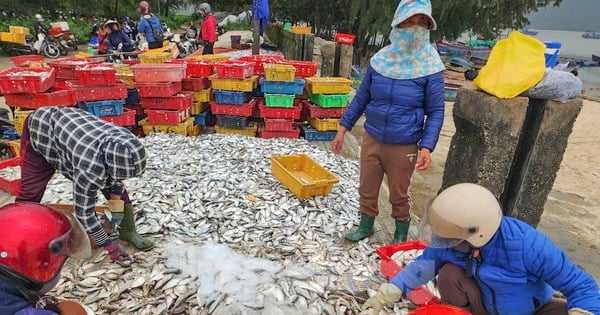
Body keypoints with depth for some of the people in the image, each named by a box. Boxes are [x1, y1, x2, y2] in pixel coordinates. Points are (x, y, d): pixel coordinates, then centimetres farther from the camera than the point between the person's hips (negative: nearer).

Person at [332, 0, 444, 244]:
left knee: (399, 195, 14)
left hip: (403, 146, -3)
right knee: (367, 190, 15)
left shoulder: (430, 67, -10)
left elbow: (436, 112, -6)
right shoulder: (380, 59, -1)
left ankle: (401, 234, 39)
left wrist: (427, 147, -18)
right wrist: (343, 129, 5)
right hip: (372, 139, 3)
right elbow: (362, 97, 7)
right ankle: (366, 226, 40)